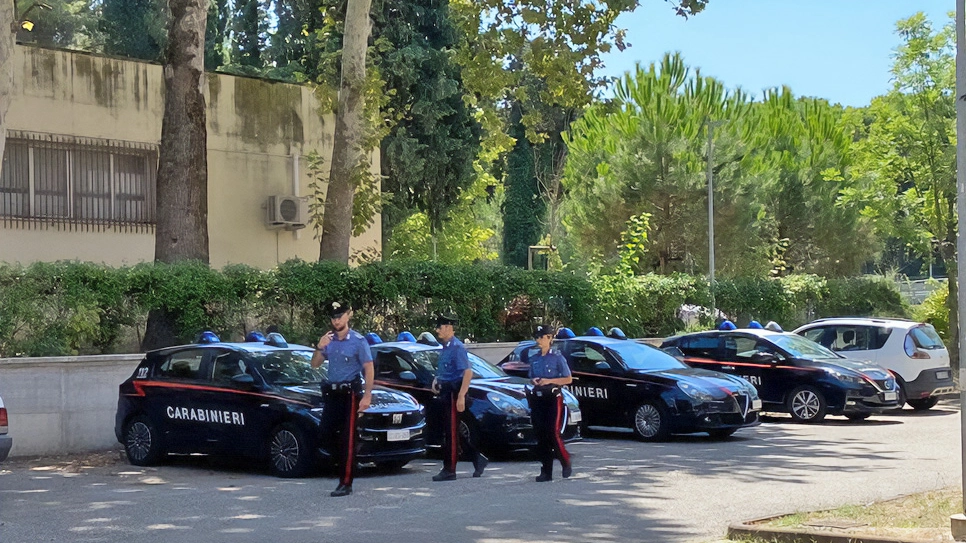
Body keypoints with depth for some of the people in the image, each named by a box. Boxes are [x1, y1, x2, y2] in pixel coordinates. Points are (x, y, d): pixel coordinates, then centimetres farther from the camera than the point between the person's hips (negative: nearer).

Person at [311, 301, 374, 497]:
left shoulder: (358, 341, -6)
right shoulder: (329, 340, 10)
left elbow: (369, 369, -9)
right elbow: (315, 364, 13)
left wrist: (367, 395, -17)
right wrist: (319, 348, -7)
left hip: (350, 393, -6)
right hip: (331, 392, 6)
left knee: (347, 438, -6)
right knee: (326, 433, 2)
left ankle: (346, 483, -6)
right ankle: (344, 464, 27)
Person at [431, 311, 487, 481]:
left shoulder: (457, 347, -15)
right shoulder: (445, 347, 14)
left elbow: (468, 372, -22)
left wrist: (461, 396, -26)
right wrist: (436, 380, 10)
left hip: (453, 394, -10)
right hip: (444, 392, 10)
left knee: (451, 433, -4)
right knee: (450, 432, 13)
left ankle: (449, 470, 2)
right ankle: (478, 460, 20)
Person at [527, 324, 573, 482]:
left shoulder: (557, 357, -3)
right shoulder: (534, 359, 13)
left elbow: (568, 379, -3)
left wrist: (549, 381, -13)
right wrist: (534, 381, -1)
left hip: (553, 398, -5)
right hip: (537, 398, 5)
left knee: (553, 433, -11)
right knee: (540, 435, 1)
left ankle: (566, 463, 9)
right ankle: (546, 471, 4)